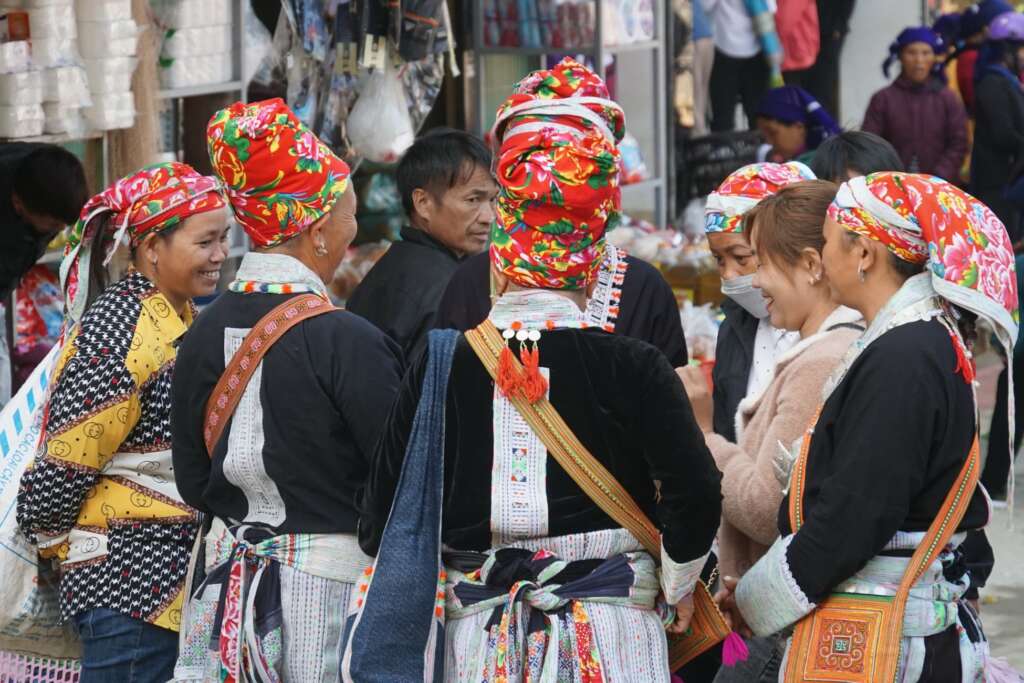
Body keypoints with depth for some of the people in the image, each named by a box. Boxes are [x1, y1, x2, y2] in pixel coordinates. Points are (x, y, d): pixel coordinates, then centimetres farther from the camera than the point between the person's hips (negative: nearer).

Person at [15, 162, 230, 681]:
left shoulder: (181, 319, 12)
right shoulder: (121, 332, -18)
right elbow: (65, 464, -17)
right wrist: (49, 540, -4)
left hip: (176, 574, 9)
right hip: (130, 578, -9)